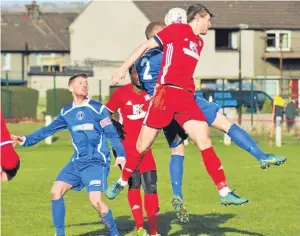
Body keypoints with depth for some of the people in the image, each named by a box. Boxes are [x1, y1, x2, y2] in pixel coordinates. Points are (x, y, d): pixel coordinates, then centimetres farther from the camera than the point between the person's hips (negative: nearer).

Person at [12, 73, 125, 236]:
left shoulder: (97, 109, -5)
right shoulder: (66, 112, 10)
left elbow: (112, 133, -5)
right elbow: (48, 130, 16)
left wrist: (120, 155, -16)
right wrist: (26, 140, 9)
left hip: (96, 162, -6)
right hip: (77, 162, 6)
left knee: (96, 201, -18)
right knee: (56, 191, -5)